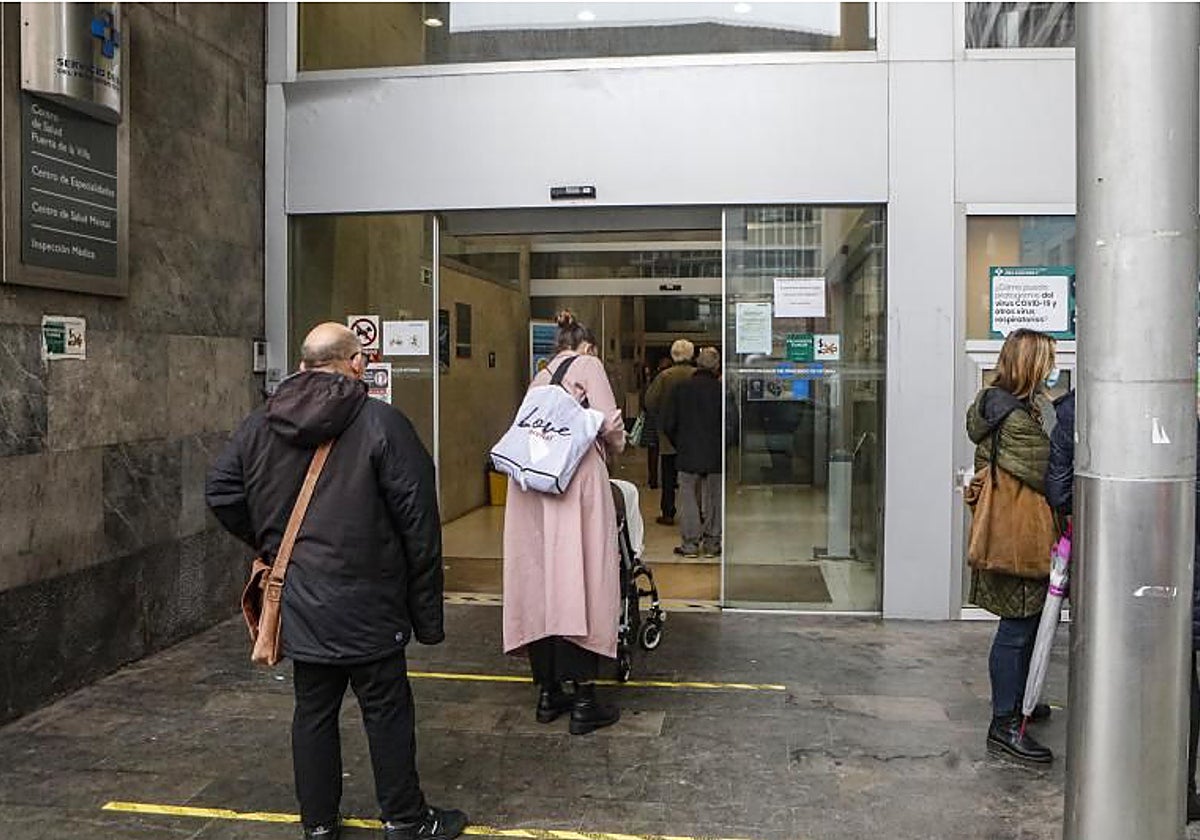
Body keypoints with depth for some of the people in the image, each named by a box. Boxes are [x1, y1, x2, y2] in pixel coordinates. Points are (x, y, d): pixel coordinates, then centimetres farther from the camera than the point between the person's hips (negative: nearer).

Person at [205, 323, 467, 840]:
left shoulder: (259, 427, 4)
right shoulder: (382, 424, -12)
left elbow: (220, 492, 11)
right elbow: (418, 521, -12)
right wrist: (427, 612, -5)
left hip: (298, 603, 5)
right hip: (366, 604, -5)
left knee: (313, 710, 16)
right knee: (387, 709, 8)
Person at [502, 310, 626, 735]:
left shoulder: (541, 376, 24)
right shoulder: (588, 364, 6)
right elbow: (608, 421, -4)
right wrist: (616, 446, 16)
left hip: (529, 483, 7)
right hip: (576, 478, -6)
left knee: (538, 581, 9)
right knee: (578, 581, -4)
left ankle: (548, 692, 19)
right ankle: (583, 702, -1)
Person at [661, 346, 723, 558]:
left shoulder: (681, 388, -5)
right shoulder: (721, 390, -8)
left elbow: (668, 424, -3)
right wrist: (723, 445, 10)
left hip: (688, 454, 0)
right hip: (716, 455, 0)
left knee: (689, 496, 7)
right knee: (714, 497, 10)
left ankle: (690, 543, 7)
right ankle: (712, 542, 14)